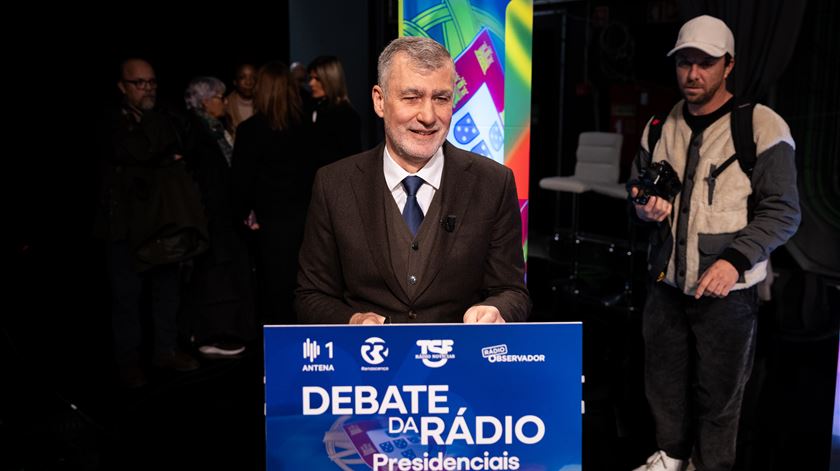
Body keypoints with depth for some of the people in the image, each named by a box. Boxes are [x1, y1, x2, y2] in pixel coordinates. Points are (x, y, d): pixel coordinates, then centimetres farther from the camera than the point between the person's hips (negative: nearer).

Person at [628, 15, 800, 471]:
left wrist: (736, 259, -24)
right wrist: (646, 207, -6)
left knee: (718, 393, 8)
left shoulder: (762, 127, -10)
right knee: (663, 381, 18)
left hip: (727, 291, -5)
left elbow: (782, 212, -11)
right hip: (666, 283, 5)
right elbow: (637, 190, 18)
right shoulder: (660, 128, 7)